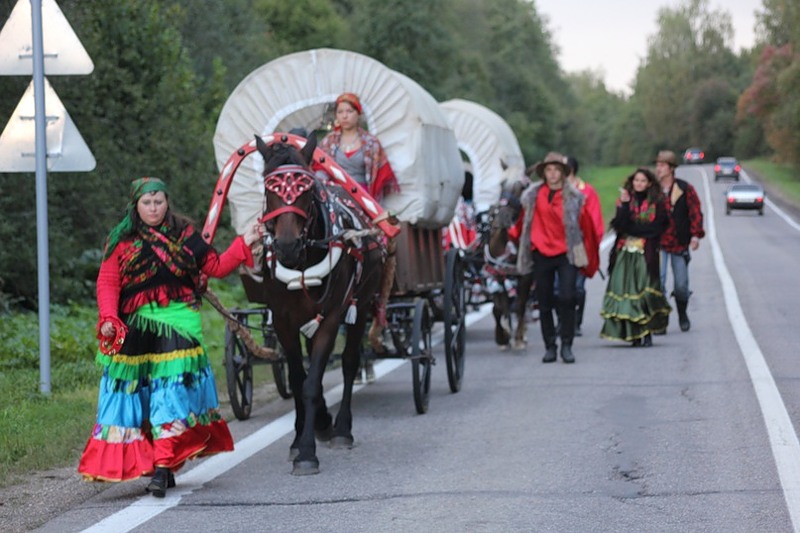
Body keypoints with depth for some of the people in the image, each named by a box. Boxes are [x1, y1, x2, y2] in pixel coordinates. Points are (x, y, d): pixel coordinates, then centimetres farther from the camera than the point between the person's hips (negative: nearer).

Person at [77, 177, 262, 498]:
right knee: (138, 396, 2)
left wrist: (244, 244, 1)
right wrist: (109, 319, -14)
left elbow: (215, 267, 12)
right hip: (135, 330, 1)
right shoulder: (121, 241, 6)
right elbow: (108, 282, 0)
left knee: (173, 394, -10)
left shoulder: (184, 235, 9)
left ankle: (163, 466, -12)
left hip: (177, 325, 0)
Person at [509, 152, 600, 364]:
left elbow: (587, 227, 3)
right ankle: (549, 346, 13)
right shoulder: (533, 195, 4)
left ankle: (567, 346, -7)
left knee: (567, 298, -15)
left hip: (566, 253, -3)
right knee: (544, 302, 5)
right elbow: (524, 220, 20)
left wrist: (589, 260, 5)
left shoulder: (574, 198, -2)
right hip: (541, 253, 3)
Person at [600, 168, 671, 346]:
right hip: (625, 252, 2)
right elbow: (620, 224, -2)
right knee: (626, 290, -5)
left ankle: (647, 332, -4)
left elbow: (655, 228, -4)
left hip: (645, 253, -2)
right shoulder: (625, 200, 12)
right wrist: (624, 205, -12)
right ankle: (634, 335, -1)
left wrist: (631, 228, -2)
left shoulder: (657, 203, 6)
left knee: (645, 290, -10)